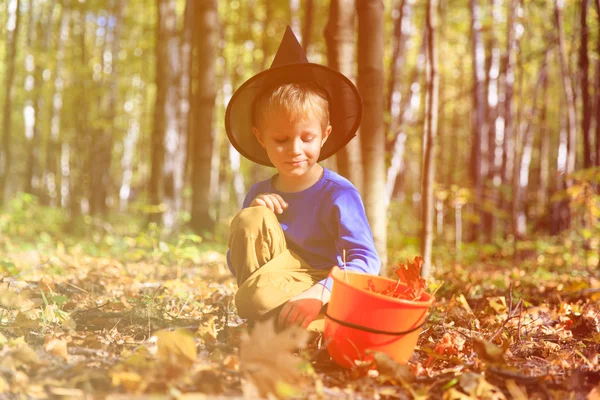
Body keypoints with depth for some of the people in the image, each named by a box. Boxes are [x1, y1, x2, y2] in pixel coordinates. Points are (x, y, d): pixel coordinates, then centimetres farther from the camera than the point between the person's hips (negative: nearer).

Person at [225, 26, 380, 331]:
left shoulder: (338, 195, -12)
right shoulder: (259, 194, 4)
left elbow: (366, 261, -19)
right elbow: (237, 266, 9)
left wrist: (319, 292, -35)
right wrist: (254, 218, -10)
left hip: (326, 298, -7)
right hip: (283, 292, 7)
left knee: (257, 294, -38)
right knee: (249, 220, -16)